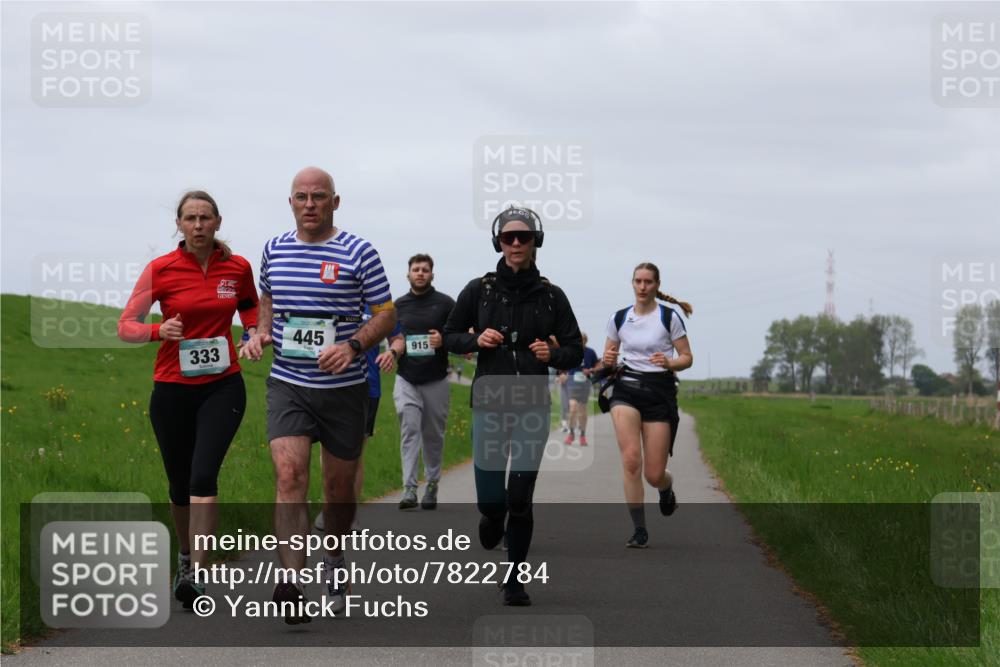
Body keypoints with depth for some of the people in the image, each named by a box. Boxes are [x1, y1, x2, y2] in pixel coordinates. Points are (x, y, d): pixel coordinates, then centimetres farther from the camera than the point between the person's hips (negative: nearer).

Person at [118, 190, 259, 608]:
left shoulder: (238, 268, 2)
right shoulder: (160, 269, -4)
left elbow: (249, 305, 23)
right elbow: (126, 326, -2)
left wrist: (256, 331, 2)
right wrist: (159, 331, -22)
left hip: (222, 386, -1)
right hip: (172, 389, 1)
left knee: (204, 474, -19)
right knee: (180, 484, 10)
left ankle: (197, 575, -22)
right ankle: (185, 556, 37)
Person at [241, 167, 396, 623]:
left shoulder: (358, 253, -5)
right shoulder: (274, 249, 7)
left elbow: (386, 314, -1)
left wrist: (353, 346, -19)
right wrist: (261, 332, 4)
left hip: (343, 387, -1)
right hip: (287, 384, 1)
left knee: (339, 488, 11)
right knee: (290, 477, -18)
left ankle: (335, 558, 39)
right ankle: (293, 586, -27)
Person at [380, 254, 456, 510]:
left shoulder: (445, 303, 2)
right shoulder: (399, 305, 10)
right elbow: (398, 339, 7)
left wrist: (444, 341, -17)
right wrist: (393, 351, -15)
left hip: (436, 381, -1)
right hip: (406, 380, 1)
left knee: (433, 435, 6)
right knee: (409, 429, -12)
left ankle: (432, 484, 20)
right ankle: (409, 489, -18)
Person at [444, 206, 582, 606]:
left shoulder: (551, 296, 3)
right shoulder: (479, 290, 2)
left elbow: (575, 350, 8)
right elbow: (450, 337, 12)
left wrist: (553, 354, -13)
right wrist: (476, 340, -8)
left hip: (533, 407, 0)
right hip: (489, 404, 0)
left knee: (520, 499, -5)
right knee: (491, 500, -3)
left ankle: (515, 581, 8)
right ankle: (492, 519, 35)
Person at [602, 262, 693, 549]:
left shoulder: (669, 317, -1)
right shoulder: (619, 318, 8)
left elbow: (687, 358, 2)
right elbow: (608, 357, 17)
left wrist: (669, 362, -19)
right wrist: (609, 361, -7)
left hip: (660, 392, -2)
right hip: (626, 389, 2)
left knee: (653, 475, -3)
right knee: (631, 461, -19)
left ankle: (667, 486, 37)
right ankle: (639, 530, -10)